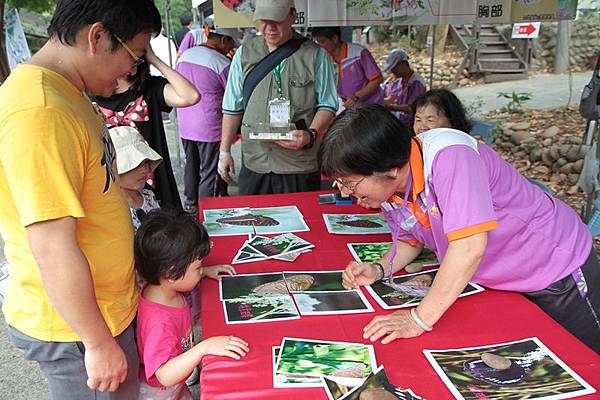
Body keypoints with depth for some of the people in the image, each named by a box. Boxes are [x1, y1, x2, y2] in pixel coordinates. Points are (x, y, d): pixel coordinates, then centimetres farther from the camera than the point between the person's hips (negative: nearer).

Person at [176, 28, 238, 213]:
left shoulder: (185, 55, 6)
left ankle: (191, 203, 33)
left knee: (191, 165, 20)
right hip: (210, 127, -7)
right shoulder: (221, 62, -15)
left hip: (184, 125, 7)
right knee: (210, 172, 3)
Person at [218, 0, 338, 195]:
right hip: (253, 165, 2)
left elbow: (327, 106, 1)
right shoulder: (244, 54, 7)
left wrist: (311, 134, -18)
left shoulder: (315, 56, 0)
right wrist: (225, 151, 10)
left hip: (300, 165, -2)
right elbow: (233, 108, 11)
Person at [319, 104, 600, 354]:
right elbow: (410, 240, 7)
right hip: (498, 282, 7)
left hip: (556, 268, -6)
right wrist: (380, 269, -13)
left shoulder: (448, 155, -35)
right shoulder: (388, 187, -10)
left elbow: (470, 244, -41)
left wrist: (419, 319, -37)